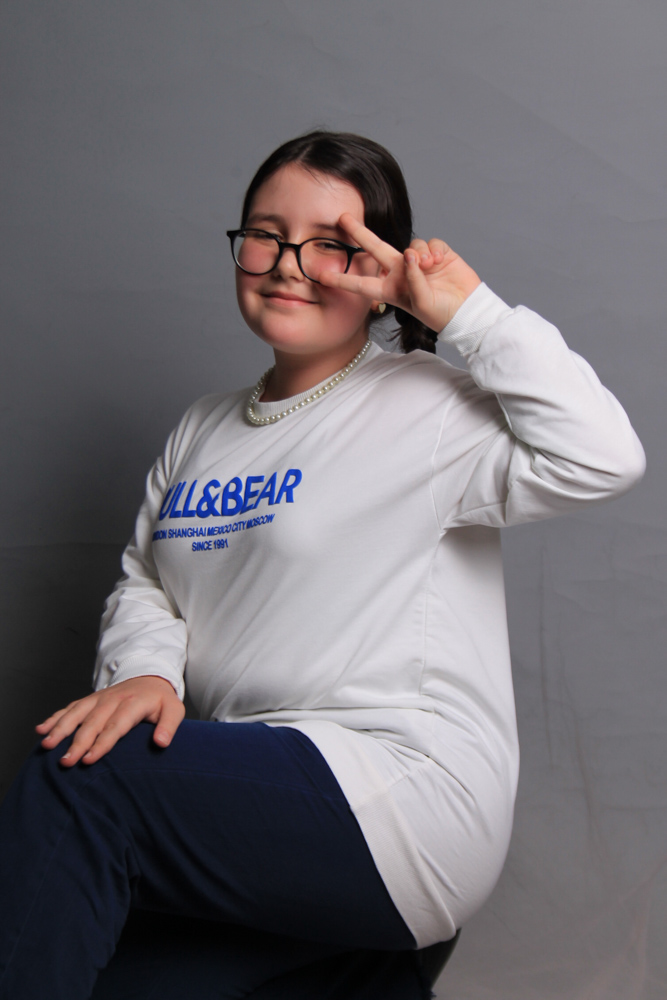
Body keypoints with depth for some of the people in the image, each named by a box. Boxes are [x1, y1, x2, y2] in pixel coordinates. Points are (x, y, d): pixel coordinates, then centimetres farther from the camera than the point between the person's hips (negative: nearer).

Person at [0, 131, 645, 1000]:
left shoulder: (424, 407, -6)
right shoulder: (205, 428, 16)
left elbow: (603, 459, -19)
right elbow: (145, 579, 17)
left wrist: (470, 310, -16)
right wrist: (146, 669, -5)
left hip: (408, 789, -8)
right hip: (258, 791, 8)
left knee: (76, 778, -20)